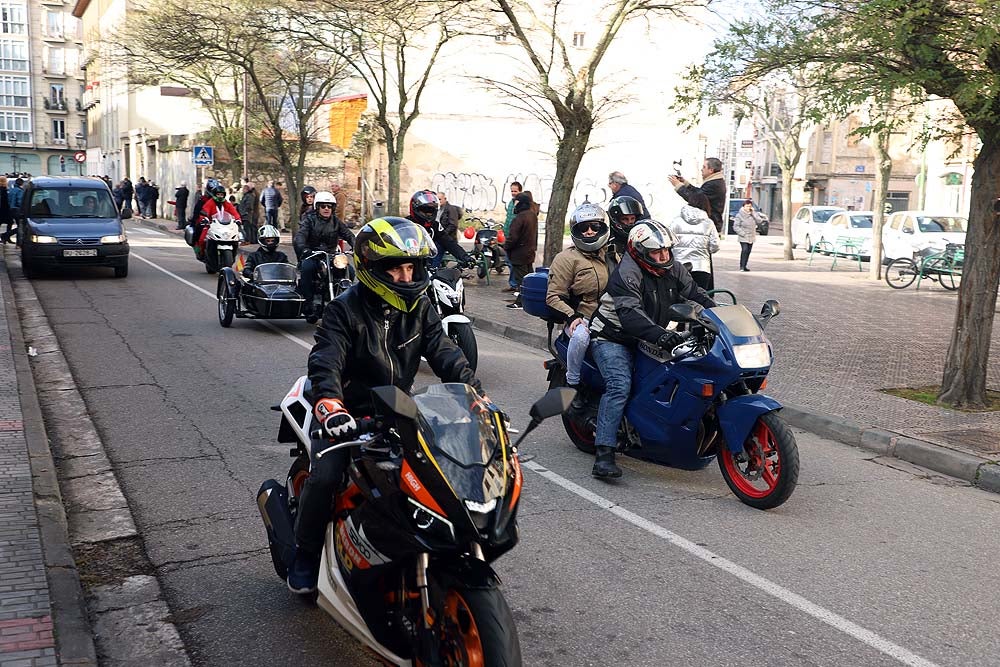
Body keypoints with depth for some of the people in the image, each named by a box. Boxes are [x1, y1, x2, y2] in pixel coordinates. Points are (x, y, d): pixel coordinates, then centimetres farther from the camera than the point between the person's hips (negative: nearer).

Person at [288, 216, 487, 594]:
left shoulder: (420, 309, 5)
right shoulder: (345, 310, -10)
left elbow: (444, 353, -3)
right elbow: (325, 361, -22)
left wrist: (475, 392, -20)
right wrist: (330, 405, -42)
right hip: (351, 416, -4)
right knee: (324, 476, -23)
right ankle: (305, 555, 1)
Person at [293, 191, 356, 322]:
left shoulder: (335, 221, 14)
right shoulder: (309, 219, 1)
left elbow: (348, 235, 4)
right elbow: (299, 236, -15)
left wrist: (356, 246, -20)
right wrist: (304, 249, -38)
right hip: (311, 255, -4)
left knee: (350, 271, -19)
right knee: (307, 268, -36)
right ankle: (308, 308, -32)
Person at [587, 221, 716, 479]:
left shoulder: (673, 270, 5)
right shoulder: (626, 274, -21)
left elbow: (696, 295, 6)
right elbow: (630, 314, -34)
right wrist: (659, 334, -49)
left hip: (648, 341, 8)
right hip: (613, 339, -8)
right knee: (620, 386, -28)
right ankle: (603, 455, -33)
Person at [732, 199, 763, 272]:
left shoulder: (753, 214, 9)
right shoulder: (739, 215, -6)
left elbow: (759, 220, -6)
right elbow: (735, 227, -8)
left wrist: (753, 212, -9)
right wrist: (743, 234, -15)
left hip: (751, 237, 5)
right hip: (743, 238, -5)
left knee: (748, 252, 7)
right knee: (744, 250, -18)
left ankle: (744, 266, 16)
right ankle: (742, 266, -15)